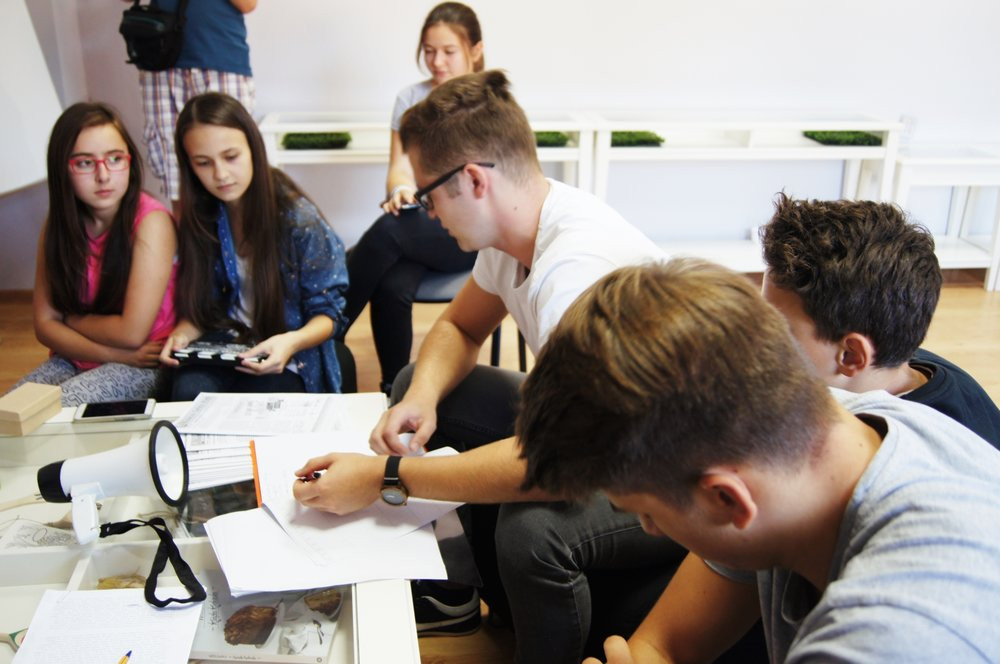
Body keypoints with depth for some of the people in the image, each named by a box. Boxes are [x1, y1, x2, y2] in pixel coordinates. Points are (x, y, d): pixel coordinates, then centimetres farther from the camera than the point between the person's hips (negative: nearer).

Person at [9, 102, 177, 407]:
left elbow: (132, 332, -19)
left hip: (143, 367, -5)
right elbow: (45, 324, -2)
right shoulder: (58, 223, 0)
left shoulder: (151, 221, -17)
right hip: (76, 360, 5)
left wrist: (70, 319, -2)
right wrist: (113, 353, -17)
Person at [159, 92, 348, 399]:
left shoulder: (298, 218, -9)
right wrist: (183, 333, -10)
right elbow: (200, 307, 12)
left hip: (288, 361, -3)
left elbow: (326, 312, -6)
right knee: (190, 390, -30)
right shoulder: (199, 217, 4)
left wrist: (292, 341, -26)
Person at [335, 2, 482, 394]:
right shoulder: (410, 99, 13)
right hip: (419, 226, 3)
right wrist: (400, 190, -19)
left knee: (390, 228, -34)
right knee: (392, 287, -32)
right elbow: (399, 167, 5)